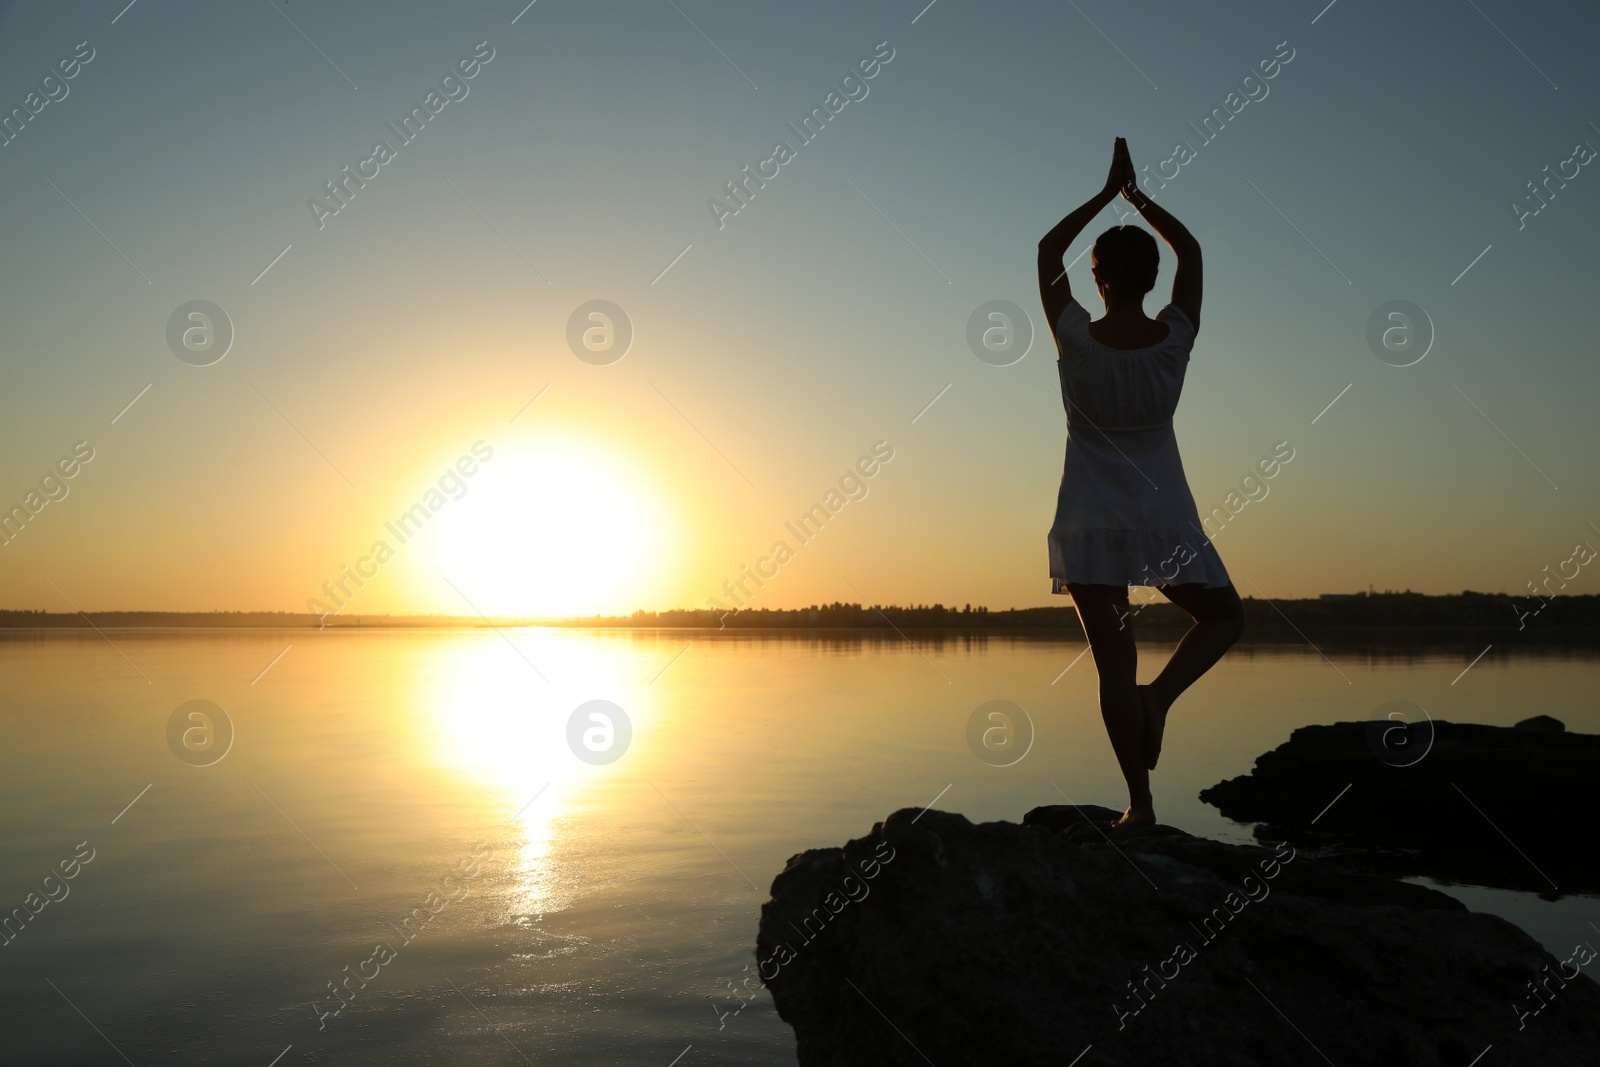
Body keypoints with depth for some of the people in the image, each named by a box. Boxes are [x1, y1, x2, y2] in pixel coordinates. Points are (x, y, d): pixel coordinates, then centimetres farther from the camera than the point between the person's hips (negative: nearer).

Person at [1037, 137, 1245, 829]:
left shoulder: (1077, 340, -11)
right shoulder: (1175, 339, -7)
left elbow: (1048, 253, 6)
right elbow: (1190, 251, 12)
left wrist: (1107, 192, 10)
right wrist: (1135, 193, 16)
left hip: (1090, 524, 0)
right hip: (1165, 521, 1)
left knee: (1114, 666, 3)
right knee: (1224, 616, 23)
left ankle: (1140, 804, 3)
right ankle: (1162, 694, -2)